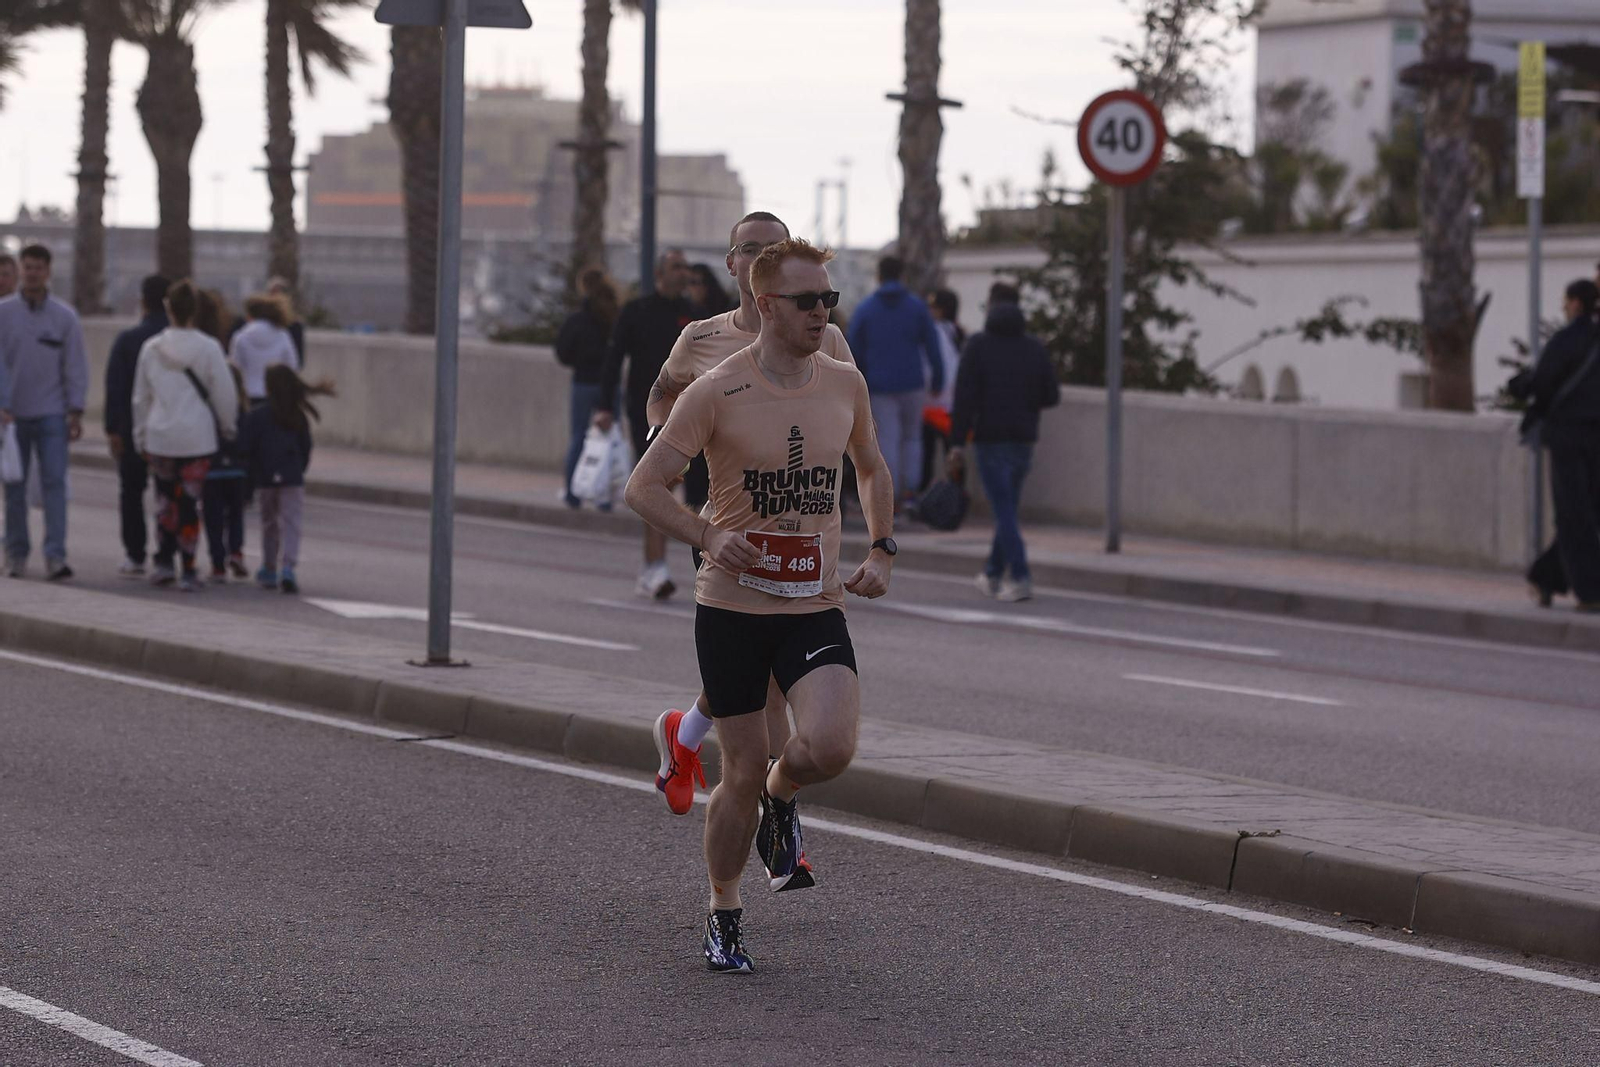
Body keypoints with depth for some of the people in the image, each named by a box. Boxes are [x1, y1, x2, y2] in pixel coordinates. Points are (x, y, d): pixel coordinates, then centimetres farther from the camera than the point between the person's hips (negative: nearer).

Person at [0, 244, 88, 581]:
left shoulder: (65, 316, 4)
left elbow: (76, 366, 5)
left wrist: (76, 411, -2)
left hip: (52, 414, 0)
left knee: (54, 483, -8)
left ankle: (55, 556, -11)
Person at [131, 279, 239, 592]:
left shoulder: (151, 348, 2)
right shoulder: (208, 348, -7)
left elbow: (141, 397, 10)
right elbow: (225, 396, -3)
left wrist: (140, 437, 20)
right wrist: (226, 428, 14)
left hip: (160, 437, 2)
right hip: (197, 437, -2)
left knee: (167, 499, 16)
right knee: (189, 502, 2)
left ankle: (164, 562, 14)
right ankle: (188, 571, 3)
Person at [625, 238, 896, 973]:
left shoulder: (844, 384, 4)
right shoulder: (716, 394, -9)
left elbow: (873, 469, 23)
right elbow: (643, 488, -7)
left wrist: (881, 551, 9)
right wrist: (708, 536, -23)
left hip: (816, 607, 2)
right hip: (732, 607, -2)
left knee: (831, 747, -21)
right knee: (743, 774, 2)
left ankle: (781, 799, 15)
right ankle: (724, 917, 25)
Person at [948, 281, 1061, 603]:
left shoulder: (978, 345, -7)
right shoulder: (1034, 348, 4)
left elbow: (964, 397, -11)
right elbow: (1051, 395, 3)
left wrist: (957, 444, -11)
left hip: (990, 439, -4)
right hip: (1024, 440, 4)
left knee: (1003, 509, -5)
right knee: (1007, 506, 18)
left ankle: (1021, 579, -15)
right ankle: (993, 574, 28)